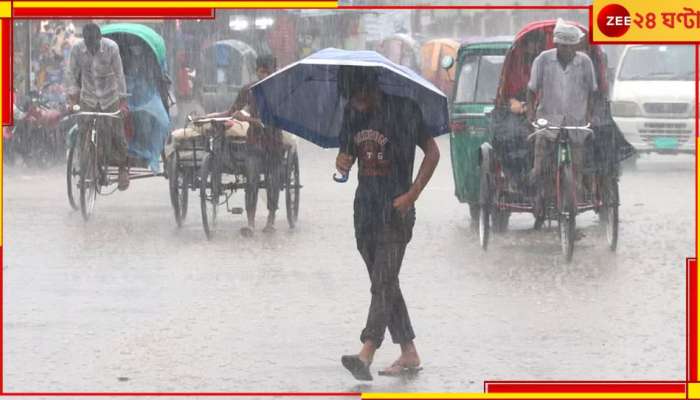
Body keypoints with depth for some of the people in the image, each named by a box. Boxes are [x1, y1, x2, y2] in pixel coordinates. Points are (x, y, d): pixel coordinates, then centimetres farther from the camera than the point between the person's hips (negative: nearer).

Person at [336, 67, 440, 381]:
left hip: (395, 208, -7)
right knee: (385, 284, 10)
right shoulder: (353, 114, 8)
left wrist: (412, 194, -12)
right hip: (365, 206, 7)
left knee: (383, 282, -14)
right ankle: (409, 353, 19)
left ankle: (366, 355, -27)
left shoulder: (401, 111, -9)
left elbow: (432, 152, -5)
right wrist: (342, 162, -5)